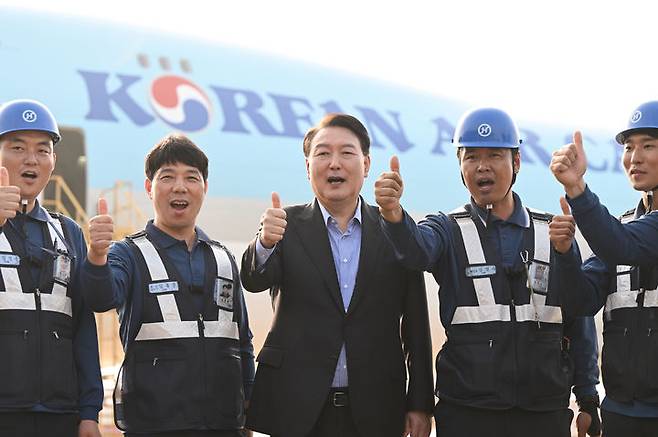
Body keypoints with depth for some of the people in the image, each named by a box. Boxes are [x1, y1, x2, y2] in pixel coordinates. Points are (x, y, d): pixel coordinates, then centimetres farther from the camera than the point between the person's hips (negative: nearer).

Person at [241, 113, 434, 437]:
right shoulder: (288, 226, 3)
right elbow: (254, 281, -14)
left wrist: (420, 404, 2)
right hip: (297, 410, -1)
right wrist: (265, 243, -34)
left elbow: (416, 326, 5)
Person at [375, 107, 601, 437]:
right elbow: (415, 249, -23)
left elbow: (578, 323, 11)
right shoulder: (448, 230, 2)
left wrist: (588, 400, 8)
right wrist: (393, 215, -44)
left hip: (545, 411, 2)